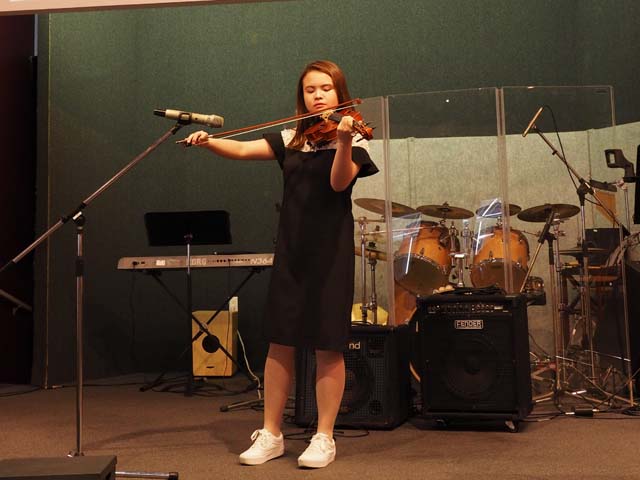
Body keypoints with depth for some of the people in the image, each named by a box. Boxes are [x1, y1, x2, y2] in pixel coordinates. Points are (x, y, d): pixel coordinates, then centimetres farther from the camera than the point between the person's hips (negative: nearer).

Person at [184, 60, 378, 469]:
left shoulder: (353, 139, 0)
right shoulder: (291, 140, 12)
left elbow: (339, 181, -17)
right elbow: (244, 150, 2)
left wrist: (343, 142, -33)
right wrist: (209, 143, -15)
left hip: (330, 251, -4)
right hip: (291, 250, 4)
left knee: (328, 346, 0)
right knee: (280, 342, 5)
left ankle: (324, 438, 12)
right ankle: (271, 435, 16)